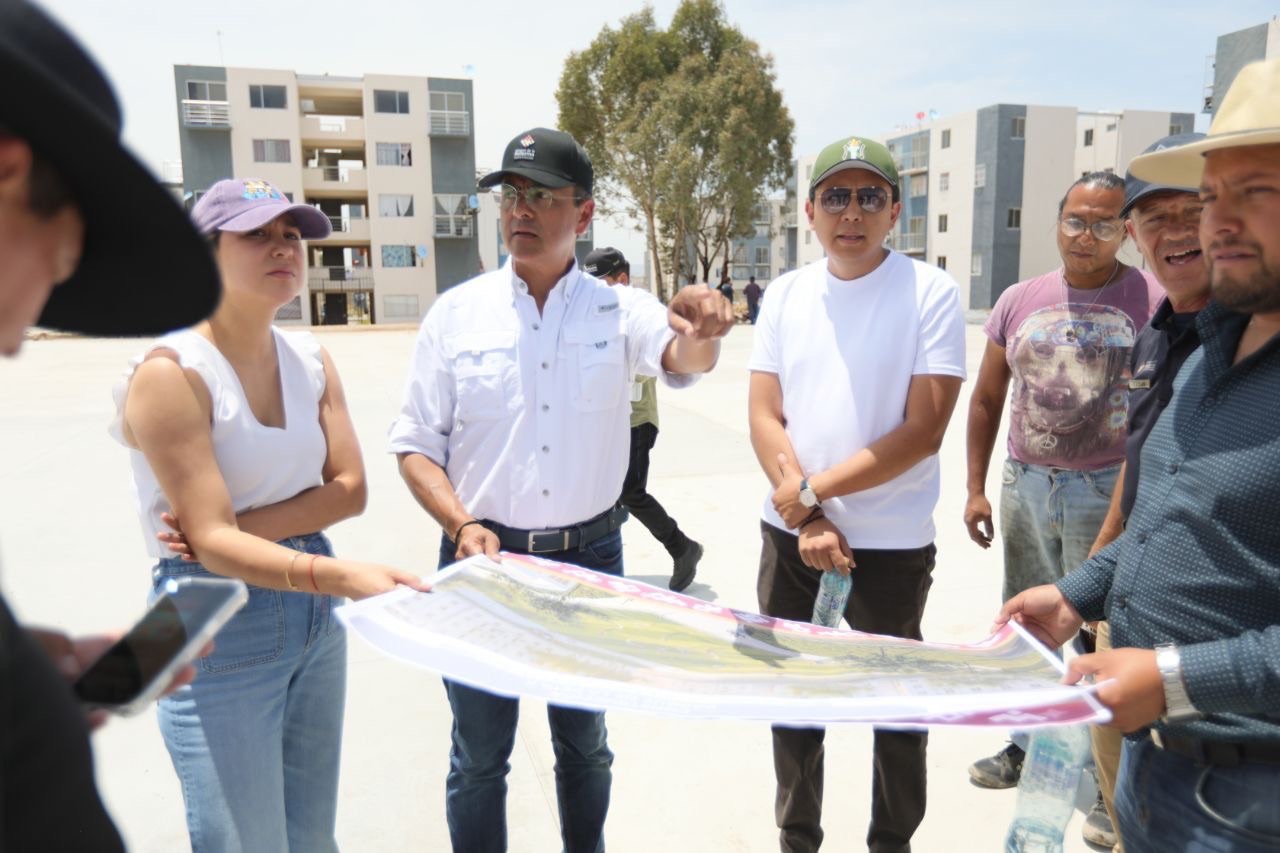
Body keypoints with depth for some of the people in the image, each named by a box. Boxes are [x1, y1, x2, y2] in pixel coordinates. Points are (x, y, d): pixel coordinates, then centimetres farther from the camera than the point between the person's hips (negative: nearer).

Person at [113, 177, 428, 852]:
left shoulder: (310, 360, 4)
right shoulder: (172, 371, -16)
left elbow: (350, 488, -1)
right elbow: (213, 542, -22)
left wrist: (241, 526, -16)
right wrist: (343, 576, -37)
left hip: (316, 619, 6)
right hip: (218, 625, -6)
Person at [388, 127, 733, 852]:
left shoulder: (619, 309, -3)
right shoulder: (457, 312, -3)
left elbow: (684, 358, -22)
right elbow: (416, 445, -1)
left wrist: (702, 332, -45)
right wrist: (461, 524, -16)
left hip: (591, 555, 1)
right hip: (485, 556, 0)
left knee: (586, 743, 21)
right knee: (479, 755, 13)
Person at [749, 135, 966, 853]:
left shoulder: (931, 293, -9)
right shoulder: (786, 295, 3)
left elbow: (923, 431, -15)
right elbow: (764, 417, -1)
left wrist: (813, 489, -15)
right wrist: (807, 521, -10)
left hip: (892, 546, -3)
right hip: (790, 535, 4)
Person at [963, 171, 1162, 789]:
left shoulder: (1153, 304, -7)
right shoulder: (1019, 301, 5)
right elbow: (987, 399, 11)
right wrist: (975, 489, 8)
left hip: (1109, 491, -4)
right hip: (1024, 484, 4)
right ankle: (1027, 745, 35)